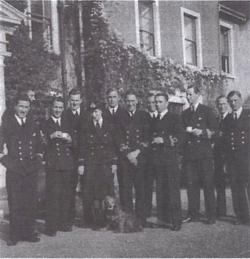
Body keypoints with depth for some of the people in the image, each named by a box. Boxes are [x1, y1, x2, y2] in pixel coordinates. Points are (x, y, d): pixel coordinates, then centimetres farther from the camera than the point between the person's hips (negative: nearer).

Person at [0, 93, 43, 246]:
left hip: (31, 169, 3)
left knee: (31, 203, 7)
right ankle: (15, 235, 9)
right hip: (14, 170, -3)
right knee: (14, 203, 0)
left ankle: (29, 233, 17)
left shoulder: (33, 125, 10)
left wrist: (38, 159, 3)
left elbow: (39, 146, 15)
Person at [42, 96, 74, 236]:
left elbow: (74, 143, 9)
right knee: (53, 195, -8)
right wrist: (52, 136, -22)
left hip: (67, 163, 3)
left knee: (66, 194, 4)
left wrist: (69, 140, -12)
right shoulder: (46, 124, 7)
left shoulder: (68, 123, 16)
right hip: (52, 164, -3)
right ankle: (51, 226, -3)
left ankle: (64, 223, 14)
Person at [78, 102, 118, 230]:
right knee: (89, 192, -4)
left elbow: (114, 146, 8)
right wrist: (81, 164, -2)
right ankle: (90, 220, 5)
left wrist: (114, 163, 2)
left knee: (106, 191, -2)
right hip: (90, 163, 0)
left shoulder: (109, 127, 8)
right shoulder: (86, 127, 7)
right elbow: (82, 146, 4)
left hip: (106, 163, 0)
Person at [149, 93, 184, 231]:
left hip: (171, 158, -5)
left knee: (173, 189, -6)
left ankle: (176, 221, -3)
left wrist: (164, 140, -15)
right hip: (157, 160, 5)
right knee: (160, 190, 3)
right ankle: (162, 219, 8)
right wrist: (152, 142, 3)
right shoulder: (153, 120, 21)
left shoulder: (175, 118, 5)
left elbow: (179, 137, -5)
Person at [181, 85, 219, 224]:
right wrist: (187, 133, -1)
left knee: (208, 183, -4)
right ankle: (194, 215, 8)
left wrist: (202, 132, -14)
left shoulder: (207, 111, 4)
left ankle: (211, 216, 1)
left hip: (204, 151, -4)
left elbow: (215, 131, -1)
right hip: (189, 152, 4)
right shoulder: (185, 114, 17)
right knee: (191, 184, 2)